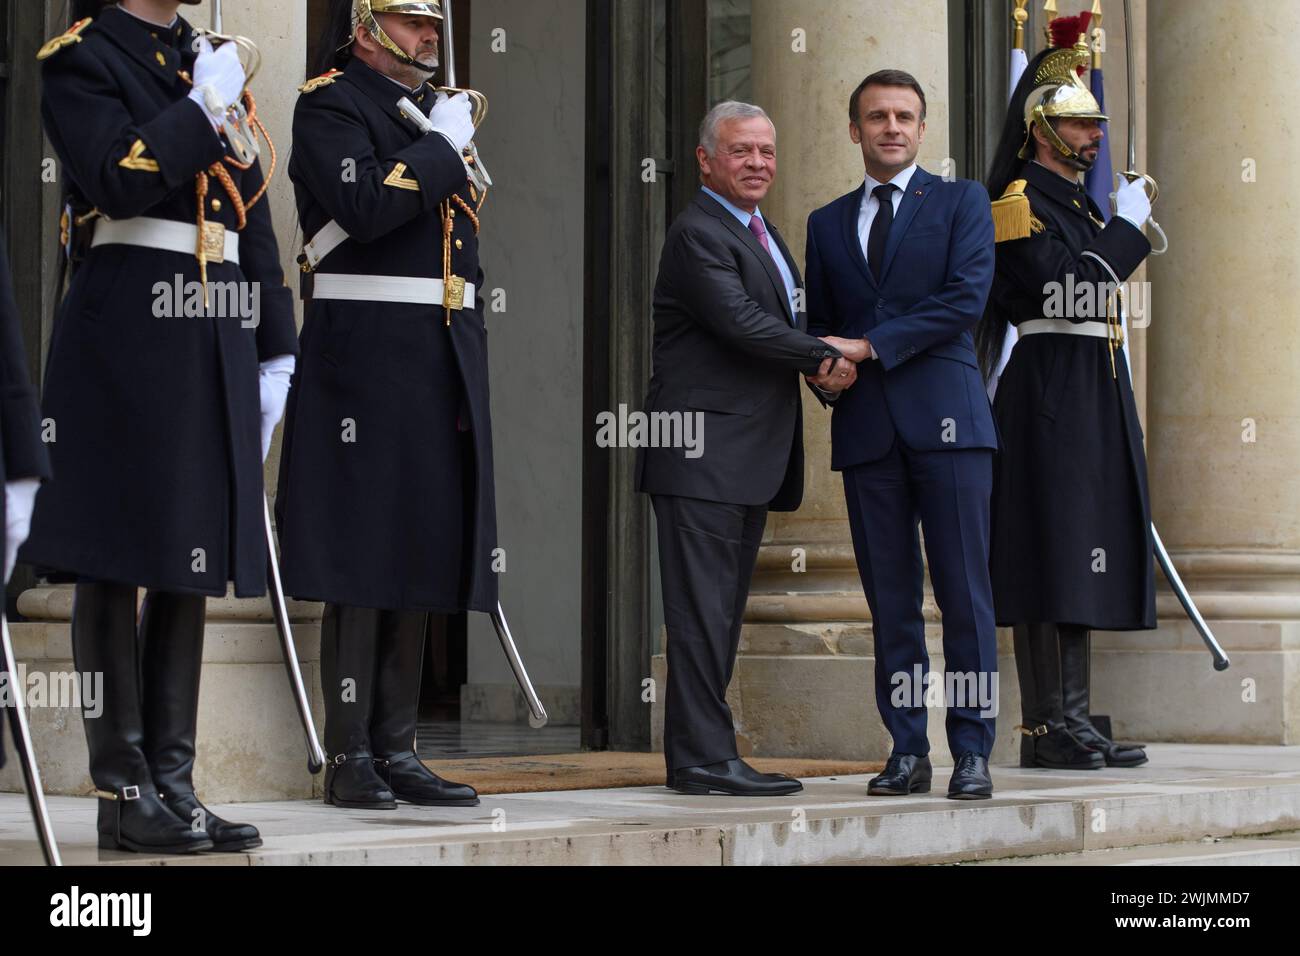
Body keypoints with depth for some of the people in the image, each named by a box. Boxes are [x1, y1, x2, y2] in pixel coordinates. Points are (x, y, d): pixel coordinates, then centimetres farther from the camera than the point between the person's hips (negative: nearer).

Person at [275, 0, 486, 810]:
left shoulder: (440, 110, 21)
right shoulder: (331, 105, -3)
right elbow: (364, 206, -22)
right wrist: (441, 146, -11)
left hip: (445, 366, 8)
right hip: (368, 356, -8)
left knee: (424, 556, 7)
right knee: (363, 558, -7)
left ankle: (397, 750, 13)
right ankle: (350, 757, -2)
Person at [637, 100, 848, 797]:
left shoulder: (763, 234, 22)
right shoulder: (698, 234, -9)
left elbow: (784, 323, 20)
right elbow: (740, 322, -19)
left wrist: (822, 363, -1)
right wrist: (825, 357, -12)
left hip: (750, 453, 10)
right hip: (706, 451, -10)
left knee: (721, 608, 10)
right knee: (704, 606, -9)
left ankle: (699, 752, 13)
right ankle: (703, 757, -9)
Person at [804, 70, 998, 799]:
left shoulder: (961, 201, 7)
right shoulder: (828, 224, 19)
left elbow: (966, 299, -6)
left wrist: (869, 347, -9)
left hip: (946, 419, -3)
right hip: (866, 430, 3)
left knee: (965, 594, -6)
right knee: (891, 601, 3)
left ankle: (973, 753, -3)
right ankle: (908, 752, 7)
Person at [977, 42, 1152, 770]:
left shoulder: (1076, 202, 21)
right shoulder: (1021, 201, -8)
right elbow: (1059, 289, -20)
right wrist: (1127, 227, -12)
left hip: (1093, 399, 10)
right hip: (1053, 399, -10)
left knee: (1080, 564, 9)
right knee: (1055, 555, -10)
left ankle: (1069, 722, 12)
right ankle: (1049, 727, -9)